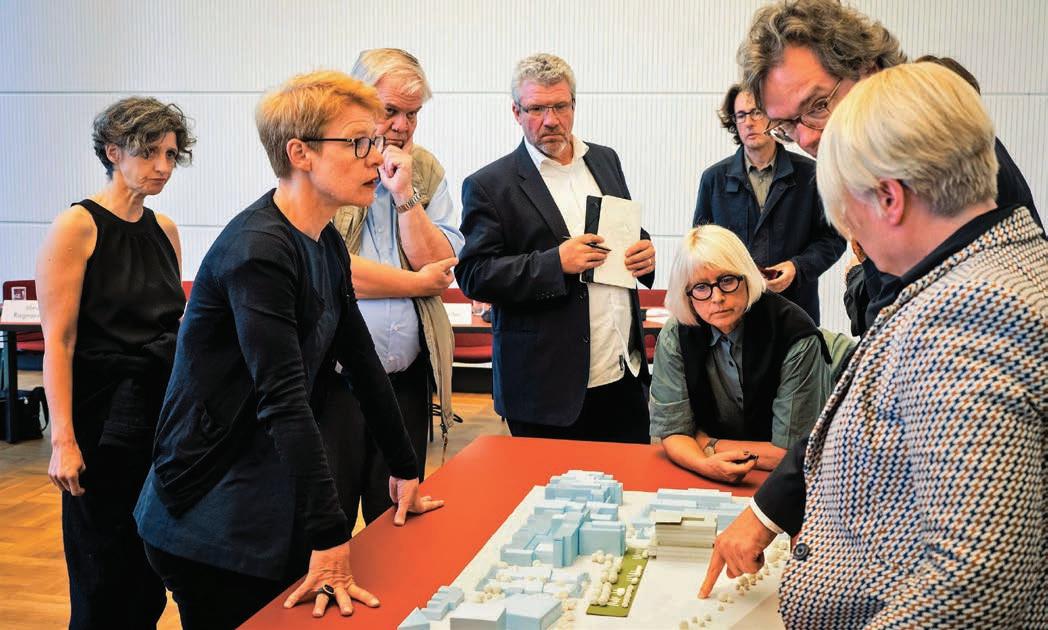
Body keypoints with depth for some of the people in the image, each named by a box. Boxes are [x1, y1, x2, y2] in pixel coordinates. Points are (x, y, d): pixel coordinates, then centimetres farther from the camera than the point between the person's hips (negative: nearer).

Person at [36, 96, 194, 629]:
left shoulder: (164, 229, 10)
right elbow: (58, 342, -14)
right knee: (104, 571, 4)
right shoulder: (77, 227, -10)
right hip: (104, 418, -6)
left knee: (153, 564, 13)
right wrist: (63, 440, -18)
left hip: (166, 413, 6)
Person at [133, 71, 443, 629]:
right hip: (212, 524, -8)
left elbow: (361, 360, 11)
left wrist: (406, 469, 13)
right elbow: (284, 401, -29)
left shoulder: (327, 245, 6)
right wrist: (331, 539, -31)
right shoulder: (257, 252, -22)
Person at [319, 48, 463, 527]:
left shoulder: (425, 170, 10)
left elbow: (441, 266, 1)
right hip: (333, 377, -4)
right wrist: (420, 282, -5)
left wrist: (405, 194, -9)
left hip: (407, 377, 4)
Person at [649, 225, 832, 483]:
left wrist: (708, 444, -9)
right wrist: (706, 466, -25)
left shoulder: (796, 340, -17)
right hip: (712, 481, 3)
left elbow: (793, 452, -15)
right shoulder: (676, 336, -7)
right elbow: (672, 432, -5)